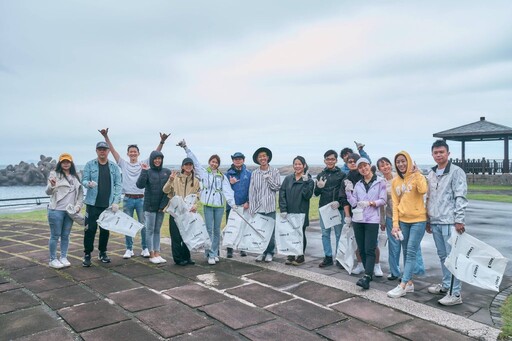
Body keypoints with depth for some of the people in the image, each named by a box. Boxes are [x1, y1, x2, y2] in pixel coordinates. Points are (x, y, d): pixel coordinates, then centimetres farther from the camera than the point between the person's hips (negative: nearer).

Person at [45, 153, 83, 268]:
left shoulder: (75, 177, 12)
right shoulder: (54, 174, -2)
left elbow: (80, 193, 16)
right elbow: (48, 192, -10)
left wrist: (78, 205, 3)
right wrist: (52, 185, -33)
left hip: (70, 211, 4)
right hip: (56, 210, -4)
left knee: (66, 236, 10)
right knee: (55, 236, 1)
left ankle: (63, 258, 19)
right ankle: (53, 260, 9)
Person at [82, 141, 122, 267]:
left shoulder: (114, 167, 6)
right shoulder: (90, 165, 2)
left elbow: (118, 185, 2)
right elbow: (84, 180, -3)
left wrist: (116, 201, -7)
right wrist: (89, 183, -27)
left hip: (108, 204, 2)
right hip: (92, 203, -2)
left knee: (105, 229, 10)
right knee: (90, 229, -1)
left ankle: (102, 253, 24)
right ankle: (87, 254, 11)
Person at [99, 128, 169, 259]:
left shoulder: (144, 164, 4)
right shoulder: (123, 164, 6)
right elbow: (113, 151, -1)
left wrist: (162, 141, -21)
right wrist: (106, 137, -11)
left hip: (141, 199, -1)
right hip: (128, 199, 1)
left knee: (144, 225, 4)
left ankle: (145, 248, 16)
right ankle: (129, 249, 18)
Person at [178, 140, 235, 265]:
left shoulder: (222, 176, 9)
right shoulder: (203, 172, 7)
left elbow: (227, 190, -2)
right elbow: (194, 161, 3)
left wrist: (232, 203, -15)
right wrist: (186, 148, -2)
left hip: (219, 205, 2)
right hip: (208, 205, -2)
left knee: (217, 230, 9)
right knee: (209, 230, -2)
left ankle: (215, 253, 19)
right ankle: (211, 255, 4)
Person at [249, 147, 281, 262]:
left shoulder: (274, 172, 3)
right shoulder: (254, 173, 6)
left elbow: (277, 187, 1)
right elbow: (251, 191, 4)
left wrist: (268, 178, -12)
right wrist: (251, 207, -1)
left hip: (270, 207, -1)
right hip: (257, 207, 2)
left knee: (270, 230, 2)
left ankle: (269, 252, 17)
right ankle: (261, 252, 18)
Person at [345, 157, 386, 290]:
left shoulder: (380, 182, 1)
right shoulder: (358, 184, 13)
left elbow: (383, 200, -5)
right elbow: (353, 203, 6)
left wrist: (370, 203, -19)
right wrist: (348, 191, -7)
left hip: (372, 220, -5)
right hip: (357, 220, 5)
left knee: (369, 250, -10)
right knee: (361, 249, 8)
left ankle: (366, 278, -16)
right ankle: (369, 273, 20)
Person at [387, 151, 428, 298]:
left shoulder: (418, 176, -5)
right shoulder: (395, 181, 8)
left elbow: (423, 190, -27)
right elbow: (395, 204, 7)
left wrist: (416, 173, -19)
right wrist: (395, 223, 0)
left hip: (418, 220, -5)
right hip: (403, 221, 5)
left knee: (411, 253, -5)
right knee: (406, 253, 10)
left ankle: (402, 286, -5)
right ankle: (409, 283, 20)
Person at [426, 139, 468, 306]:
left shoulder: (456, 172, -6)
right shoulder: (431, 174, 14)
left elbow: (461, 197, -11)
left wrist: (459, 220, -16)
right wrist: (428, 220, 18)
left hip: (449, 222, -6)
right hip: (435, 222, 7)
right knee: (442, 256, 15)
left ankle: (455, 293, 1)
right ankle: (446, 285, 27)